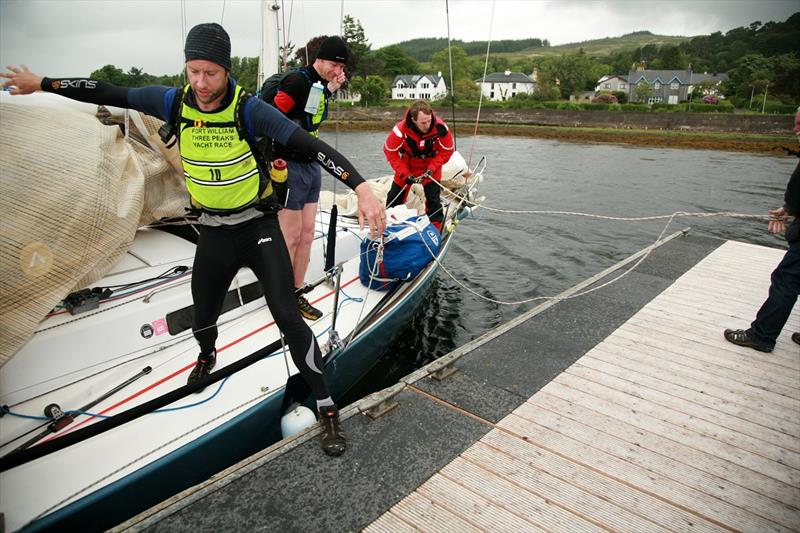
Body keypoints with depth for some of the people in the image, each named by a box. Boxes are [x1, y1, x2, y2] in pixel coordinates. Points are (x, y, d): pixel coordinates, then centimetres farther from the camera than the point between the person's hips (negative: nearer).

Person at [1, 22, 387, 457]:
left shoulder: (248, 109, -19)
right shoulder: (173, 102, -6)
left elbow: (309, 145, -29)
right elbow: (108, 94, 8)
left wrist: (361, 188, -40)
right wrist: (41, 83, 16)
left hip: (259, 226, -4)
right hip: (213, 233, 4)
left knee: (287, 316, -14)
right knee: (202, 320, 18)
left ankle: (327, 409, 0)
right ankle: (207, 356, 57)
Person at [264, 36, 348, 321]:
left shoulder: (321, 84, 13)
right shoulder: (298, 80, -15)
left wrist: (330, 90, 6)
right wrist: (272, 159, -19)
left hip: (311, 165, 9)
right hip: (289, 166, -9)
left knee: (307, 233, 10)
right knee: (291, 236, -3)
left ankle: (297, 294, 21)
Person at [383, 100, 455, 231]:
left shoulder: (440, 128, -31)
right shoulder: (401, 130, -34)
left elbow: (447, 150, -15)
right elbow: (390, 152, -19)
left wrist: (431, 168, -24)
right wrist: (405, 174, -24)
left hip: (431, 165, 0)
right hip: (407, 165, 1)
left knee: (433, 199, -6)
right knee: (395, 197, 9)